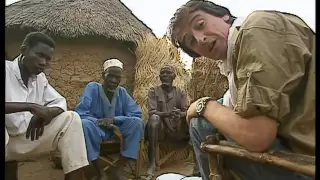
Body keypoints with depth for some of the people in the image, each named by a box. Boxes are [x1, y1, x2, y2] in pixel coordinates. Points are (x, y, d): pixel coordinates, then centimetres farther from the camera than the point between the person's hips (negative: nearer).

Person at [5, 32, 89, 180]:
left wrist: (43, 114, -15)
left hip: (28, 139, 6)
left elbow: (60, 102, 6)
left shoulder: (41, 78, 6)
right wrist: (30, 106, -29)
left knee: (71, 118, -11)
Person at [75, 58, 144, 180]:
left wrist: (114, 119, -23)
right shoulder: (92, 87, -9)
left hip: (116, 131, 3)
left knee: (137, 122, -23)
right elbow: (80, 113, -18)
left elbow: (137, 114, -9)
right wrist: (102, 122, -28)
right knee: (84, 124, -34)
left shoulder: (122, 92, -1)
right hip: (96, 131, -2)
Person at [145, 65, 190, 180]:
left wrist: (180, 114, -26)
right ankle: (151, 164, -34)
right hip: (161, 128, -2)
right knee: (154, 118, -34)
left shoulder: (181, 93, 12)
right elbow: (152, 112, -9)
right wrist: (167, 113, -30)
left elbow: (187, 112, 0)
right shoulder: (153, 91, 4)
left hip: (177, 128, 2)